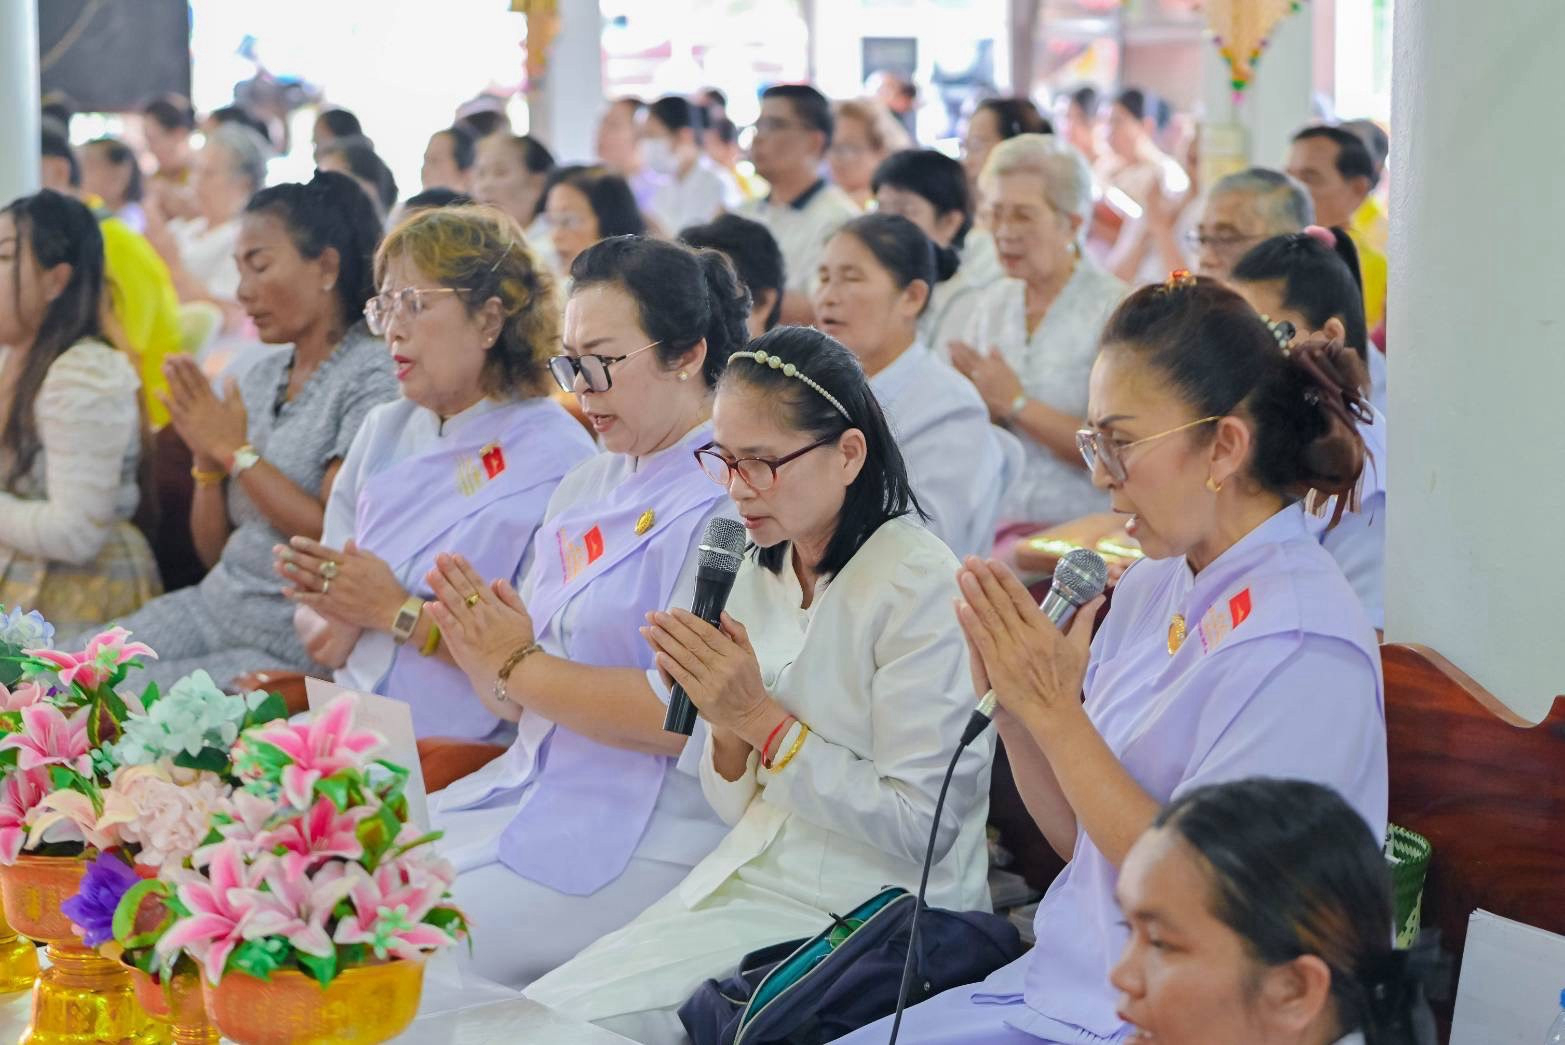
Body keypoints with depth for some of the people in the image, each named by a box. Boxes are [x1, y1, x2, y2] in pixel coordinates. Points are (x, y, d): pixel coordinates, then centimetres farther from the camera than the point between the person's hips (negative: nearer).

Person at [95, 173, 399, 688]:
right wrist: (208, 461, -2)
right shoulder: (260, 379, 13)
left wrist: (237, 451, -12)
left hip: (297, 645, -7)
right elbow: (214, 551, 15)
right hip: (216, 604, 7)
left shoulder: (371, 378, -9)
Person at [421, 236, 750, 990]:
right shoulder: (585, 488, 16)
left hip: (641, 838, -8)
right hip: (528, 788, 8)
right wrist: (481, 657, -7)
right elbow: (518, 704, 15)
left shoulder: (727, 498, -12)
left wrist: (520, 666, -13)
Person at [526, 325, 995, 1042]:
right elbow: (736, 807, 12)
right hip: (749, 875, 7)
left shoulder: (918, 585, -13)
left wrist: (763, 718, -17)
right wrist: (725, 723, -9)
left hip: (869, 916, -7)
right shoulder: (756, 573, 9)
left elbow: (921, 829, -16)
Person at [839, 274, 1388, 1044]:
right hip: (1062, 981, 8)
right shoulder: (1149, 587, 7)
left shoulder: (1302, 647, -18)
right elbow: (1081, 839, 11)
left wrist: (1054, 711, -19)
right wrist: (1011, 702, -5)